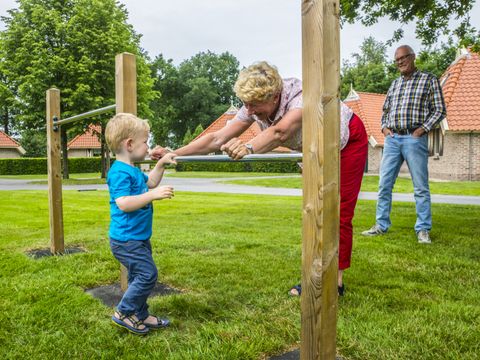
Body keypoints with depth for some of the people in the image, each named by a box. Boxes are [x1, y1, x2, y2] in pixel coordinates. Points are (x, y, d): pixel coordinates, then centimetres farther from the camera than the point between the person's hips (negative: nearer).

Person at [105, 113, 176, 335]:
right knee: (148, 274, -9)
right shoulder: (119, 172, -20)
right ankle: (123, 313, 7)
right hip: (126, 239, -11)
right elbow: (123, 203, -31)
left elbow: (149, 183, 28)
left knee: (140, 277, 17)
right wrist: (153, 195, -32)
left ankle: (140, 316, 30)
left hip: (138, 238, 11)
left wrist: (161, 164, 18)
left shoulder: (132, 170, 12)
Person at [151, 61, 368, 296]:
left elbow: (280, 132, -60)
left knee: (339, 214, -6)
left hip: (348, 142, -6)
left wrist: (248, 148, -78)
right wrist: (172, 154, -32)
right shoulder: (253, 108, -21)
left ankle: (337, 280, 6)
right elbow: (217, 138, -25)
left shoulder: (300, 95, -41)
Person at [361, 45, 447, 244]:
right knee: (384, 184, 3)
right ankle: (381, 225, 12)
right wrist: (384, 127, 7)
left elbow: (440, 110, 2)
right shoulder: (395, 83, 18)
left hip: (414, 139, -4)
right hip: (392, 139, 5)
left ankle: (423, 230, 7)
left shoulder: (429, 80, 5)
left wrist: (422, 128, -10)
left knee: (420, 187, -1)